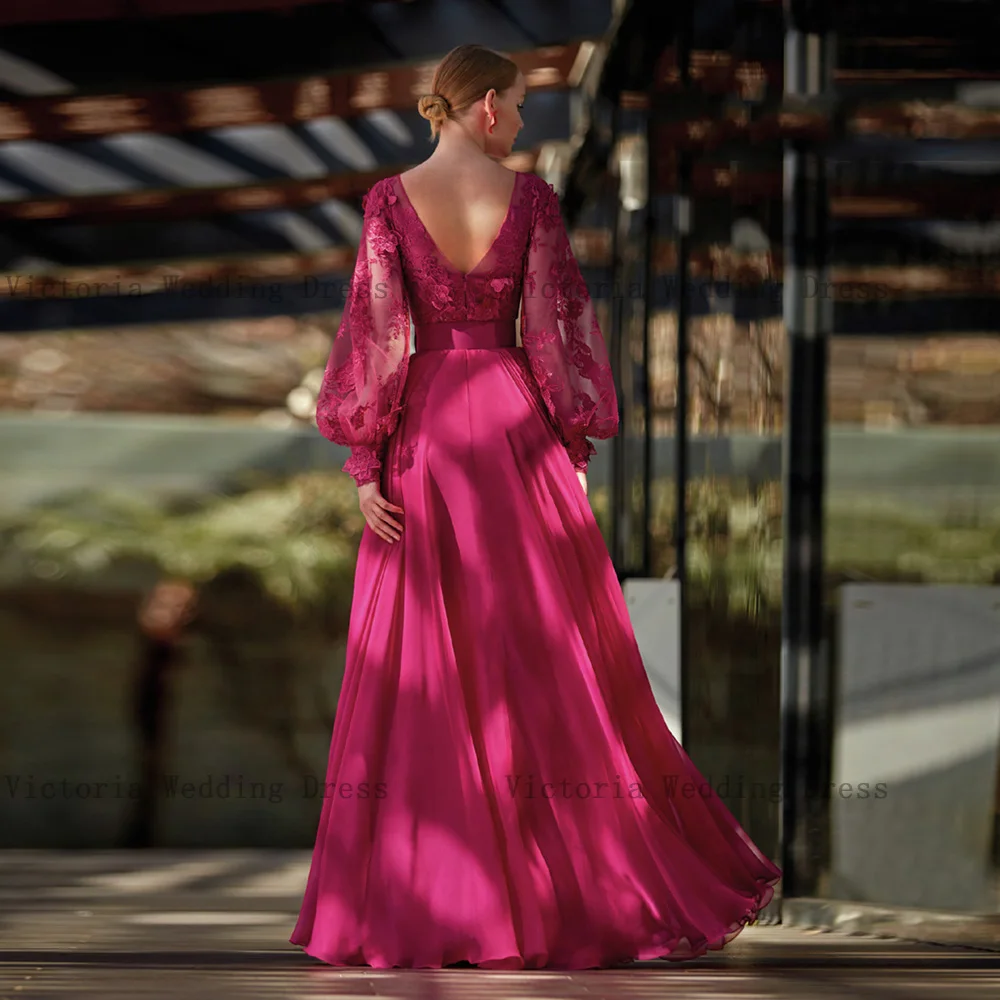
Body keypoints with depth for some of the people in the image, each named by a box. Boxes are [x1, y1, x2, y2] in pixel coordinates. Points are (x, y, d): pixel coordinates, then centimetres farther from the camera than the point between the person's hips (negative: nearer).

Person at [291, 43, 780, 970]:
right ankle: (591, 870, 11)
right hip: (514, 423, 0)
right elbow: (555, 326, -2)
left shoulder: (391, 200, -3)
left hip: (424, 429, 0)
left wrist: (364, 462, -4)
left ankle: (410, 899, 1)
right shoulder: (530, 196, -3)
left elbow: (377, 332, -6)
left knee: (420, 665, 3)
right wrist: (575, 439, 8)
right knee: (548, 650, 7)